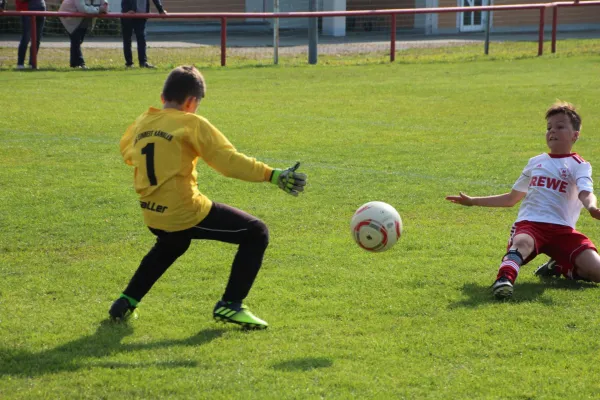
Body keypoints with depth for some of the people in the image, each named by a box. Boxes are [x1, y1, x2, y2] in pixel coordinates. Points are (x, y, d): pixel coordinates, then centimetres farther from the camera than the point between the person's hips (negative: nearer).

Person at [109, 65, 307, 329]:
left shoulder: (141, 123, 8)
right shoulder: (191, 124, -9)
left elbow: (127, 152, 27)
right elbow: (229, 161, -15)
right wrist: (272, 175, -16)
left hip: (153, 217, 7)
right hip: (187, 214, -7)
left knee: (170, 245, 41)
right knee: (256, 233, 4)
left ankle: (126, 302, 33)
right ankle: (230, 305, 0)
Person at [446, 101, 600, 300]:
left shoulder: (579, 166, 9)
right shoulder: (536, 162, 25)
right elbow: (512, 198, 36)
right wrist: (472, 201, 38)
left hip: (562, 229, -1)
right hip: (529, 223, 1)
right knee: (523, 242, -37)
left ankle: (559, 268, 6)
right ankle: (504, 279, -60)